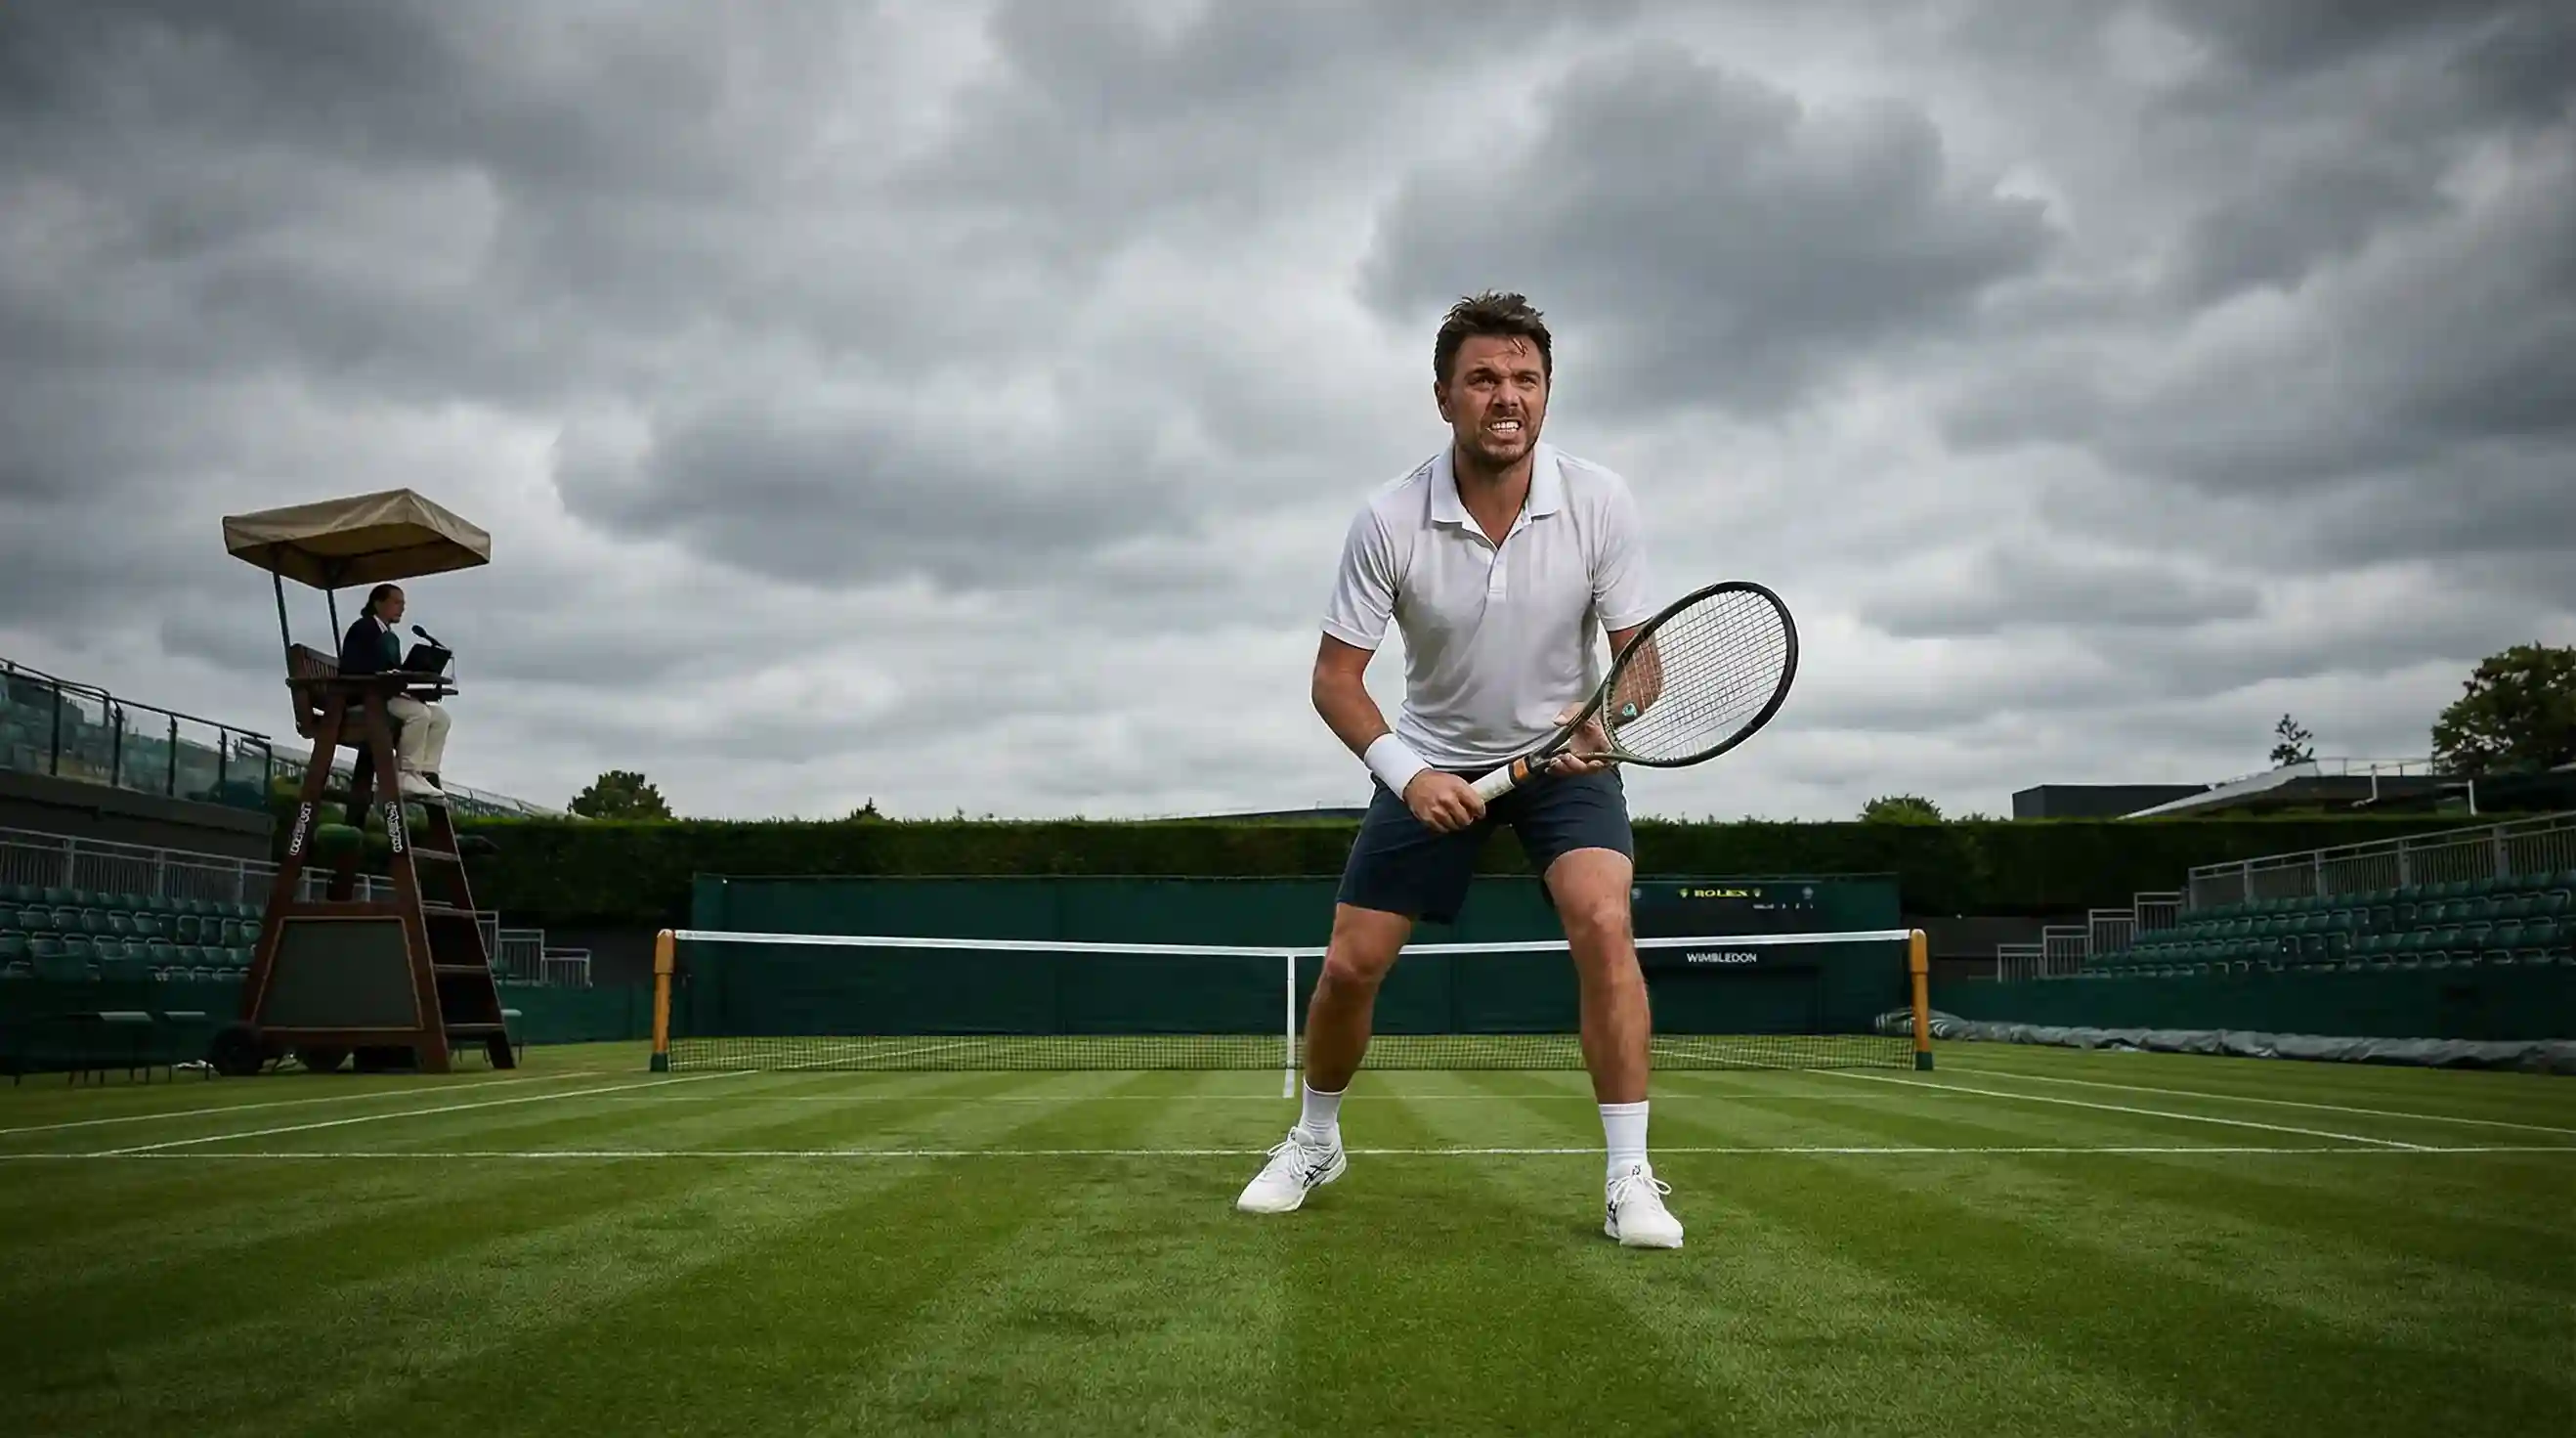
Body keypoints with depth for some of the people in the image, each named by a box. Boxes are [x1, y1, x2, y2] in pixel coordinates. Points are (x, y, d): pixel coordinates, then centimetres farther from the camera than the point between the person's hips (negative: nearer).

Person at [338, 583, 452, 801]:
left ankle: (425, 773, -13)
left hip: (386, 696, 9)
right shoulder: (362, 629, -6)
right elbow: (360, 670, -19)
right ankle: (408, 776, -25)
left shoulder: (392, 638, 23)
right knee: (419, 712, -30)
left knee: (439, 715, -6)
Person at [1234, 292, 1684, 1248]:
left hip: (1564, 753, 0)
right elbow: (1335, 677, -13)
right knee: (1350, 965, -1)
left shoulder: (1599, 502, -17)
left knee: (1602, 926, -25)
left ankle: (1630, 1180, -15)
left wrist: (1603, 721, -33)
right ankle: (1315, 1141, 27)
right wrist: (1408, 775, -27)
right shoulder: (1389, 521, -19)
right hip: (1431, 762, 1)